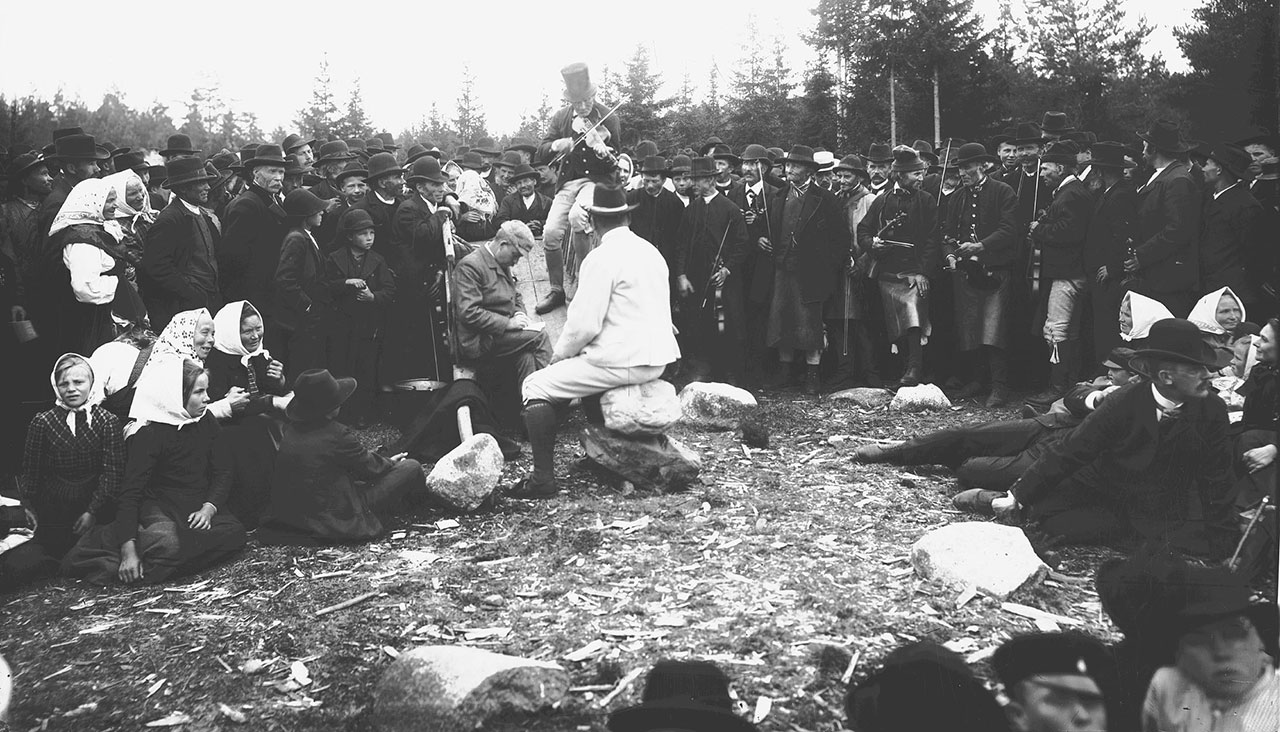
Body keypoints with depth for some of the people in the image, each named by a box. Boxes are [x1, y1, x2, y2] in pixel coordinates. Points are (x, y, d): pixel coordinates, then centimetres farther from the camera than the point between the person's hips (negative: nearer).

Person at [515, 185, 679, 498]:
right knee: (585, 365, 33)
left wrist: (561, 353, 0)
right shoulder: (650, 250, 11)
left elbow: (585, 323, -20)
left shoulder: (602, 258, -15)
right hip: (657, 358, 9)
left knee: (536, 387, 0)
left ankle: (543, 478, -6)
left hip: (623, 362, -9)